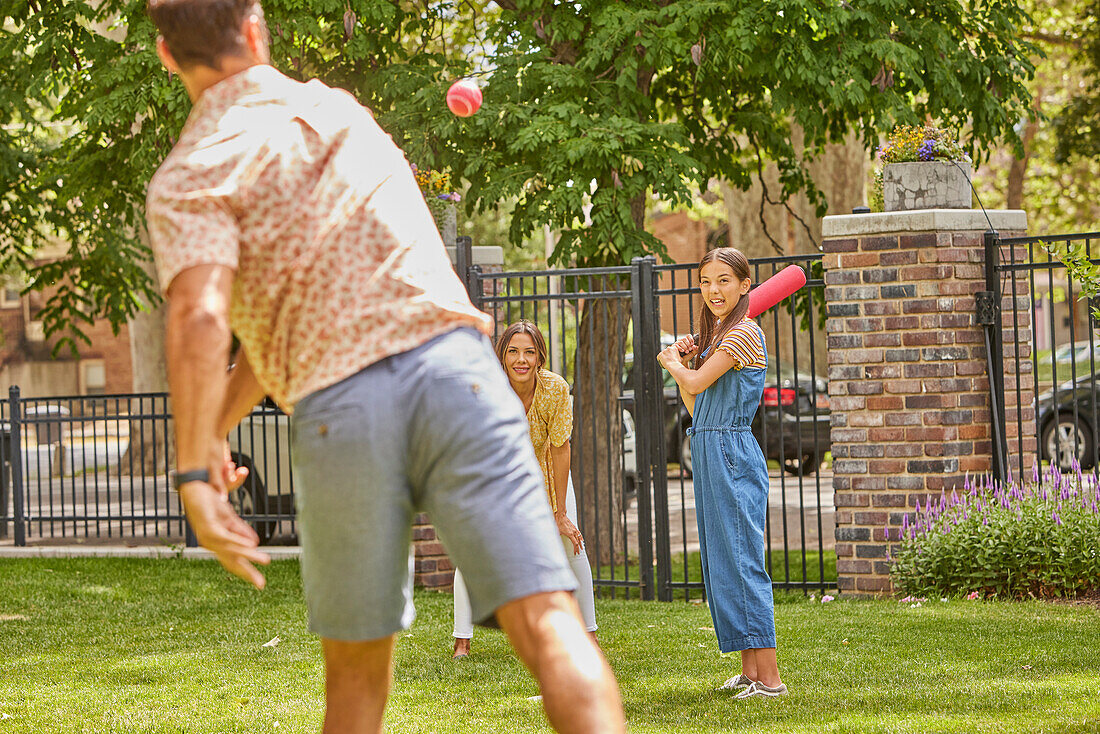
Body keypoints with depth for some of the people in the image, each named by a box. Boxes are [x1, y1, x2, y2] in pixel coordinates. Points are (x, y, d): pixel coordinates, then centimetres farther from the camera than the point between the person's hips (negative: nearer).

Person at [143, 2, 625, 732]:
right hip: (451, 363, 2)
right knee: (547, 623, -11)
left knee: (356, 665, 15)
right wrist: (214, 429, 32)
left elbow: (200, 318, -13)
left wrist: (194, 471, -16)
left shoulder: (190, 178, 6)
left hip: (338, 410, -2)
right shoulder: (338, 110, 23)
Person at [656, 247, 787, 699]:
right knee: (720, 561, 10)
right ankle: (750, 671, 14)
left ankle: (769, 677, -13)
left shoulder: (744, 333, -11)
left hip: (732, 455, -10)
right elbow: (694, 404, 20)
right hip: (709, 454, 10)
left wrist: (672, 363, 5)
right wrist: (678, 362, 6)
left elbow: (696, 383, -15)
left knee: (740, 560, -12)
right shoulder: (716, 336, 19)